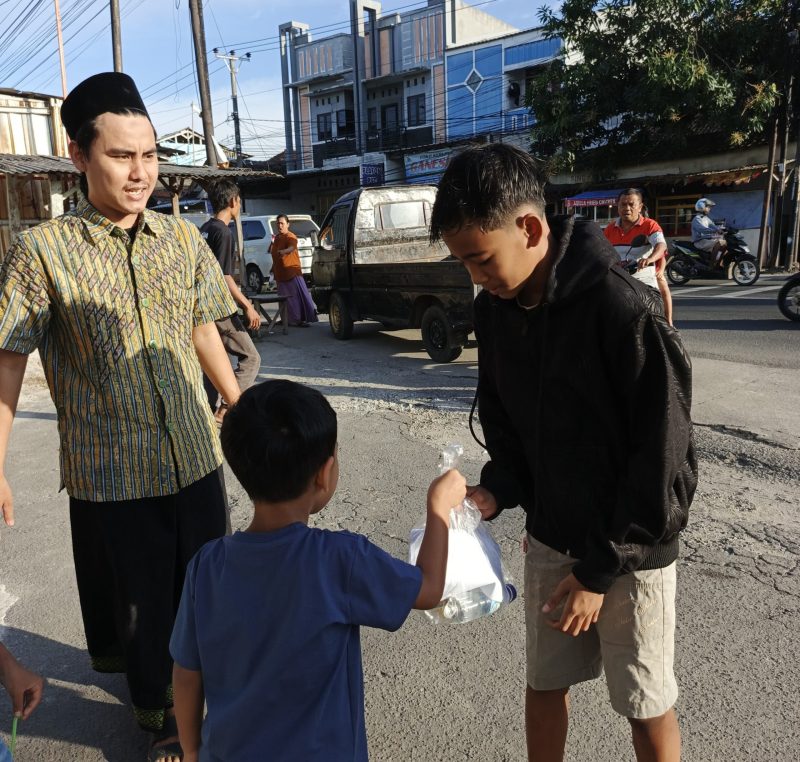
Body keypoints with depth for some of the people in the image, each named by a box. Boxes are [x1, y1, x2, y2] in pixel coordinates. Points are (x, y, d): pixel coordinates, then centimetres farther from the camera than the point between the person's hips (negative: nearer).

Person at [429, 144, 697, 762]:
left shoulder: (625, 310, -25)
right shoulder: (495, 309, -5)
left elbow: (663, 463, -19)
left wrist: (600, 569, -15)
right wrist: (497, 489, -10)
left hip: (631, 552, -5)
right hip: (550, 539, 5)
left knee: (645, 703, 15)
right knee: (545, 684, 18)